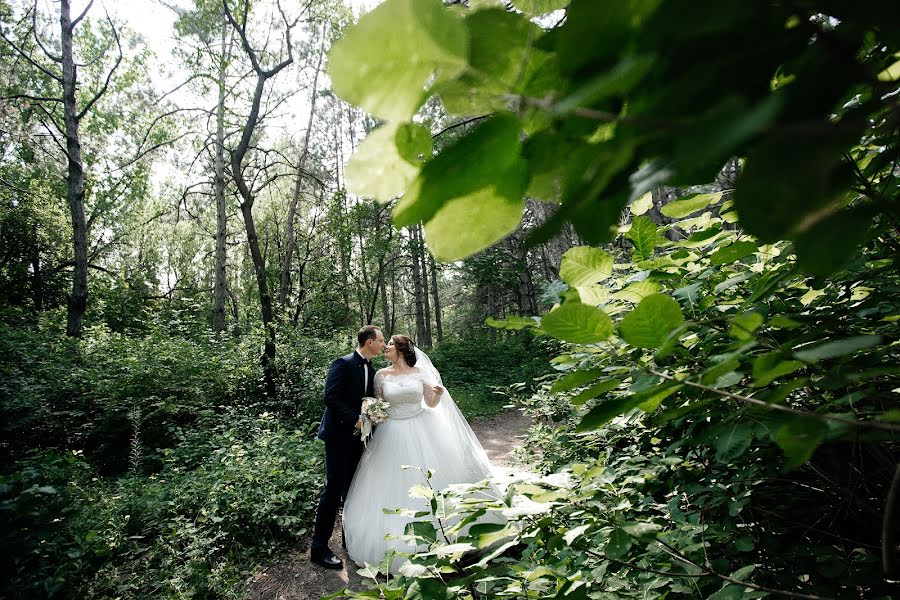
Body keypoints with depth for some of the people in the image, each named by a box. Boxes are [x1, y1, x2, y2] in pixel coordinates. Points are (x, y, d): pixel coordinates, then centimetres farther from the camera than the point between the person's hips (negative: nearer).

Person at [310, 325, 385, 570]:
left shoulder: (371, 369, 11)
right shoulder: (343, 364, -14)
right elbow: (331, 397, -21)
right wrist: (355, 419, -22)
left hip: (357, 436, 8)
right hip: (340, 435, -8)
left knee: (353, 488, 16)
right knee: (334, 490, -2)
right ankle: (319, 547, 10)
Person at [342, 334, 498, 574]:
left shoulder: (420, 372, -1)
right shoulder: (382, 375, 1)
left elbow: (432, 404, 4)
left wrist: (439, 392, -16)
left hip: (421, 432, 0)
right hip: (392, 434, 1)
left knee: (428, 481, 4)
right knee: (394, 486, 4)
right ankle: (397, 541, 20)